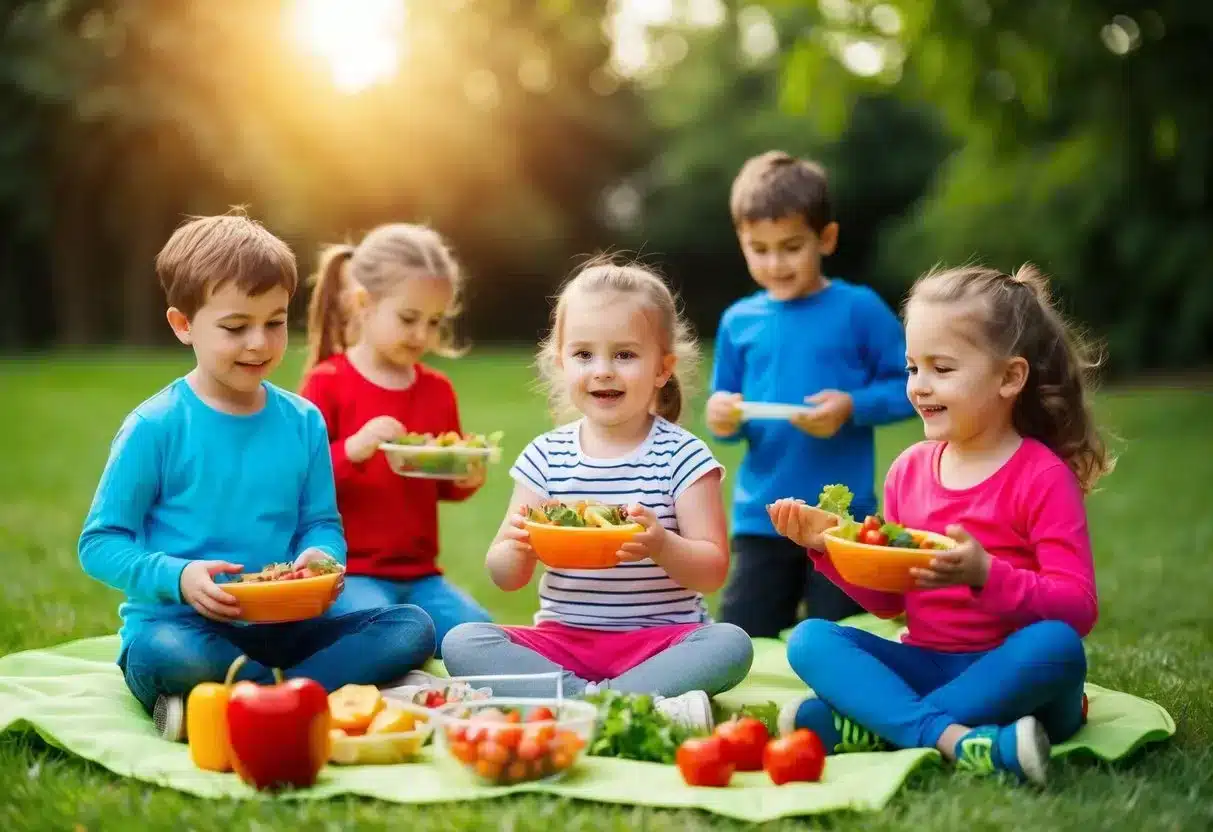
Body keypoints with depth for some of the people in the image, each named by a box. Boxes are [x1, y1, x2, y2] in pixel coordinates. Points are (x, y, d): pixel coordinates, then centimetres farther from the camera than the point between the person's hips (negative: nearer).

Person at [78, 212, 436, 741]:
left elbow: (322, 522, 11)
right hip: (180, 625, -5)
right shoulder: (156, 426, -5)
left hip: (279, 629, 5)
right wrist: (177, 578, -21)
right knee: (166, 655, -40)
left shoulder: (303, 422, 8)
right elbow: (99, 542, -4)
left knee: (413, 628, -15)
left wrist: (322, 557, -13)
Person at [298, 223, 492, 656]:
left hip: (419, 573, 5)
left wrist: (465, 479, 0)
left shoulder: (438, 391, 11)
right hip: (349, 571, -5)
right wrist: (353, 450, -26)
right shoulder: (328, 383, -4)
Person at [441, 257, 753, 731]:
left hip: (660, 641, -2)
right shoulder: (546, 456, 5)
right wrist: (517, 546, -18)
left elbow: (713, 572, -7)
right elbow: (506, 578, 6)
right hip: (563, 640, 3)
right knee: (462, 643, -21)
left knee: (731, 645, -30)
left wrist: (662, 545, -28)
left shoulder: (682, 456, -2)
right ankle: (649, 707, -30)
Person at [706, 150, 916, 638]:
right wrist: (721, 419, -12)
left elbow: (909, 387, -4)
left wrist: (853, 407, -19)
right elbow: (727, 411, 10)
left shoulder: (859, 310, -5)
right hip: (762, 515, 3)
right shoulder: (739, 321, 5)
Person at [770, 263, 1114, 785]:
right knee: (809, 640, -17)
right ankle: (951, 737, -38)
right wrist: (828, 546, 0)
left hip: (1006, 677, -4)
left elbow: (1078, 607, -15)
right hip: (922, 666, 5)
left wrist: (986, 576, -30)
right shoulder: (910, 469, 9)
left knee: (1055, 645, -36)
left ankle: (865, 725, -32)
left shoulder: (1042, 477, -7)